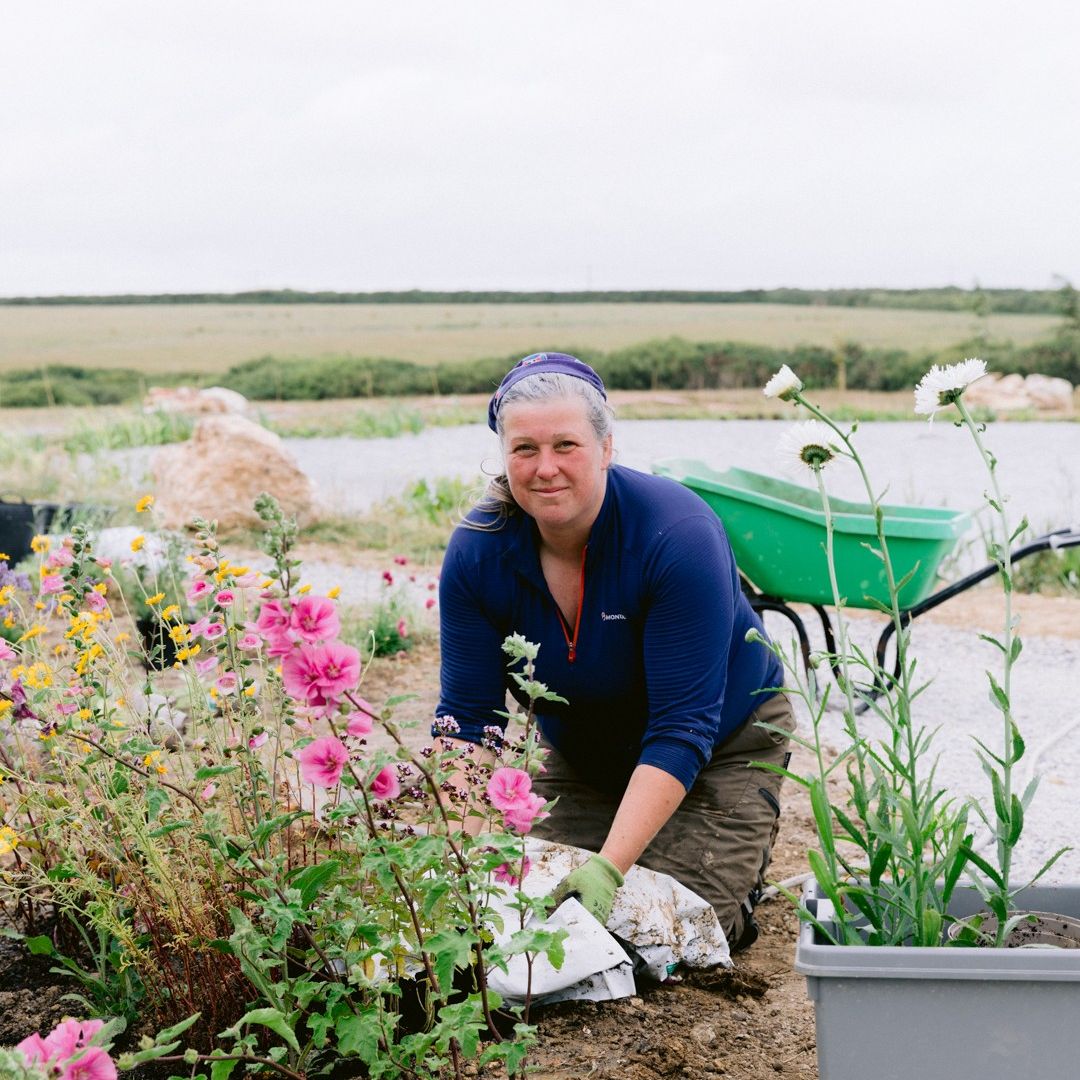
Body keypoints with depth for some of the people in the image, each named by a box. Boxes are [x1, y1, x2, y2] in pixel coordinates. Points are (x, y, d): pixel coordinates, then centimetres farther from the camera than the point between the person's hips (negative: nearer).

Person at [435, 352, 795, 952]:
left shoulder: (679, 535, -32)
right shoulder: (477, 552, -19)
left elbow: (682, 729, -33)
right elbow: (467, 719, -16)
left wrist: (610, 866, -41)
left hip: (719, 749, -4)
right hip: (581, 757, 4)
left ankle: (744, 855, 16)